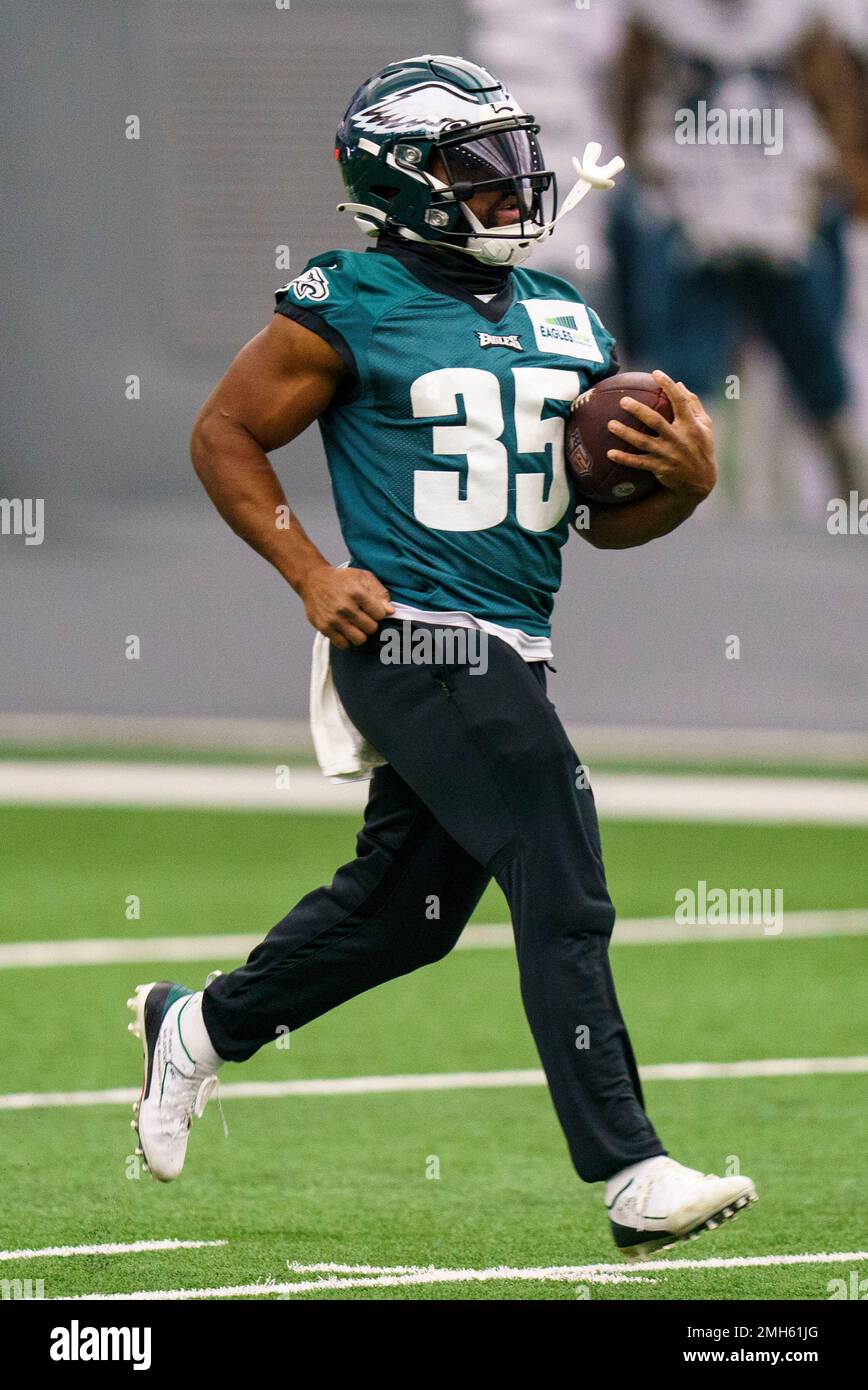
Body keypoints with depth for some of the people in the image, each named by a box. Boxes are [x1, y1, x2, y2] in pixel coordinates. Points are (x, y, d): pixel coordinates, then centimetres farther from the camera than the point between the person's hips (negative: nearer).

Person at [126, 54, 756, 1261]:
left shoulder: (567, 324, 13)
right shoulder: (350, 309, -7)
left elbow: (606, 517, 16)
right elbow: (224, 437, 1)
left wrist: (685, 481, -5)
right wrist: (309, 573, -8)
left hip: (512, 651, 8)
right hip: (416, 641, -8)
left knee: (403, 909, 18)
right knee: (565, 897, -14)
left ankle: (198, 1026, 40)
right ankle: (633, 1179, -13)